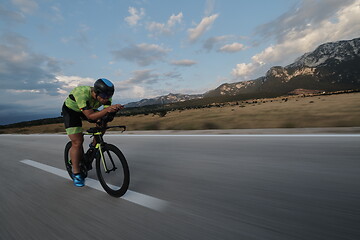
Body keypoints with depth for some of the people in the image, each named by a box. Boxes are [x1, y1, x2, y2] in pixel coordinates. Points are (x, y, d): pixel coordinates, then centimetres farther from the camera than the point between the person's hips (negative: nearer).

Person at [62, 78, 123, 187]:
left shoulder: (105, 95, -25)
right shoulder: (82, 93, -40)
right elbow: (90, 116, -44)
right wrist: (107, 109, -58)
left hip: (88, 109, 5)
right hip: (70, 110, -5)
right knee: (77, 142, -12)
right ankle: (76, 173, 3)